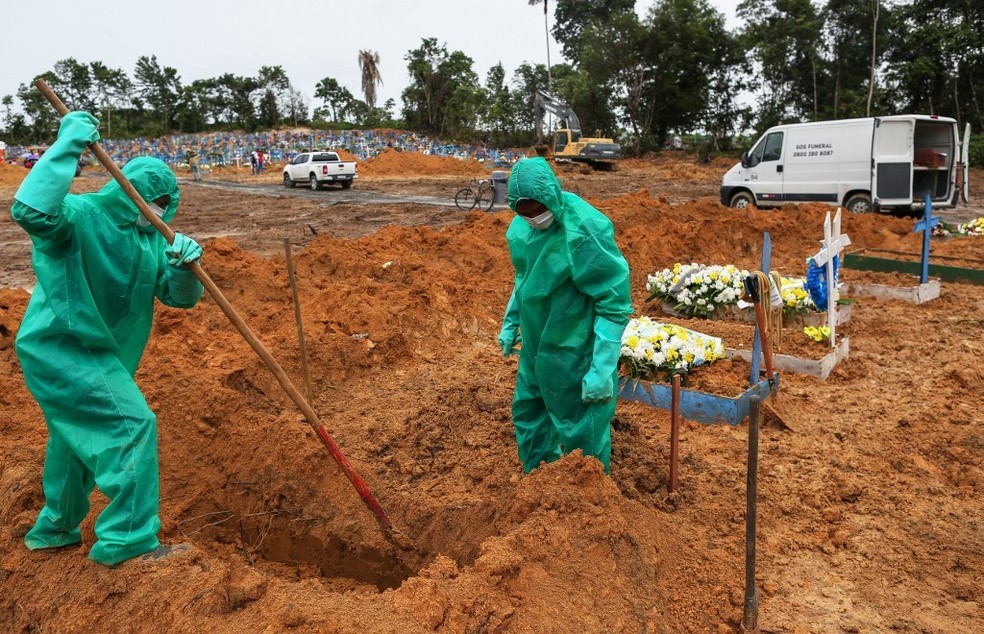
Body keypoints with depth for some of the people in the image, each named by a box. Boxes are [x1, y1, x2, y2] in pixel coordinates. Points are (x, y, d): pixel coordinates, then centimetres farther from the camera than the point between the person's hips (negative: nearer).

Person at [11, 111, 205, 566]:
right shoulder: (80, 215, -18)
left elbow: (179, 297, -2)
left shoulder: (150, 238, 4)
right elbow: (30, 210, -40)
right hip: (58, 348, -9)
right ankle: (128, 540, -1)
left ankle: (55, 528, 43)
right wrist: (68, 146, -37)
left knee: (76, 439, 22)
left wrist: (185, 266, -24)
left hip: (95, 352, 9)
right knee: (133, 426, -12)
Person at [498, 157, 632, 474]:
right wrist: (510, 323, 21)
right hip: (536, 344, 8)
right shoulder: (523, 224, -3)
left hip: (575, 352, -8)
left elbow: (614, 305, -22)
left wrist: (602, 370, -22)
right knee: (528, 415, 23)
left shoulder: (584, 232, -26)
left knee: (581, 436, 6)